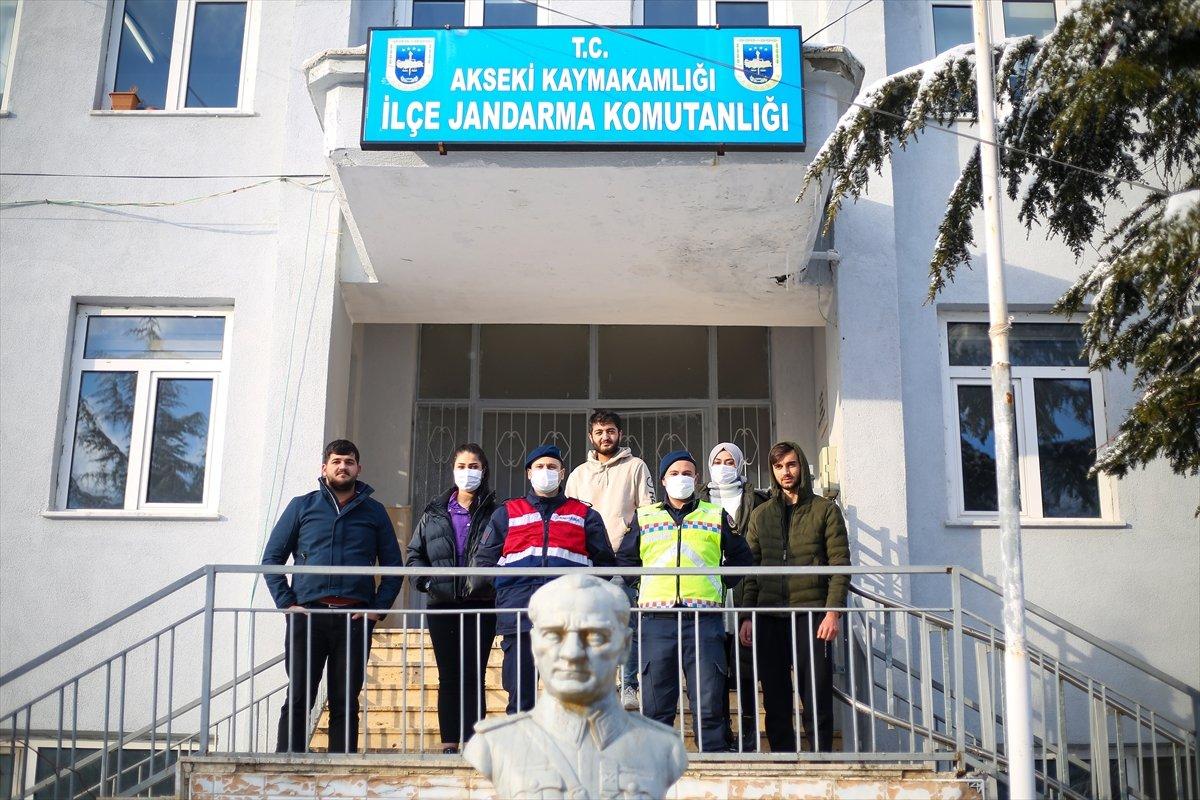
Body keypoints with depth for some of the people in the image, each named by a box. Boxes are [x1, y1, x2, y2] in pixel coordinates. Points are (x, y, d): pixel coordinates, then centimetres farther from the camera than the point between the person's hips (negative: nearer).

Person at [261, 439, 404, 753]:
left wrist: (378, 608, 0)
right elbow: (272, 557, 9)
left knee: (345, 703, 4)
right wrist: (286, 603, -2)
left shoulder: (374, 511, 13)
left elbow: (393, 566, 13)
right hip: (307, 616, -1)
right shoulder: (302, 506, 11)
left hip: (355, 619, 1)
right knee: (298, 699, -3)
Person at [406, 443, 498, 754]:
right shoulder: (434, 513, 11)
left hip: (480, 605, -3)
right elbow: (414, 553, 14)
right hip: (442, 605, 3)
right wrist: (426, 581, -1)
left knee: (473, 676, -3)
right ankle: (449, 745, 12)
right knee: (448, 677, 7)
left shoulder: (495, 513, 2)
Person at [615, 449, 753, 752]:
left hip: (704, 620, -1)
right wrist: (642, 586, 9)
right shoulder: (643, 517, 16)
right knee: (655, 702, 2)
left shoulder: (717, 516, 14)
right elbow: (625, 559, 21)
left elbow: (740, 556, 21)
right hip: (657, 621, 1)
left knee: (709, 700, -3)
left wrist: (722, 583, 9)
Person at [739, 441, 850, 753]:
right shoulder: (761, 514, 15)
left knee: (817, 701, -3)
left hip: (811, 612, -3)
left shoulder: (825, 510, 5)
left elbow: (840, 563, -1)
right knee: (776, 702, 6)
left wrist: (833, 611, -11)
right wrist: (747, 616, 3)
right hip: (769, 617, 3)